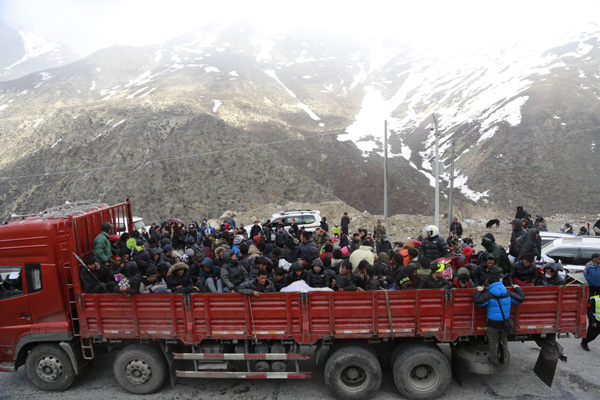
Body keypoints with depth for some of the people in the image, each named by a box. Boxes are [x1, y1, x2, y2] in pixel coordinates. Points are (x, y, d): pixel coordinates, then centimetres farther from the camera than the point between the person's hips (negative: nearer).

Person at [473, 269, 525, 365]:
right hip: (505, 322, 4)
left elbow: (477, 301, -18)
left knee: (493, 342, 13)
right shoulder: (508, 294, -6)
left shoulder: (489, 295, -18)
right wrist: (518, 289, 23)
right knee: (504, 341, 23)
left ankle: (494, 360, 25)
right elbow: (520, 299, 7)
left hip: (493, 323, -4)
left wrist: (478, 291, -2)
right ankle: (505, 359, 34)